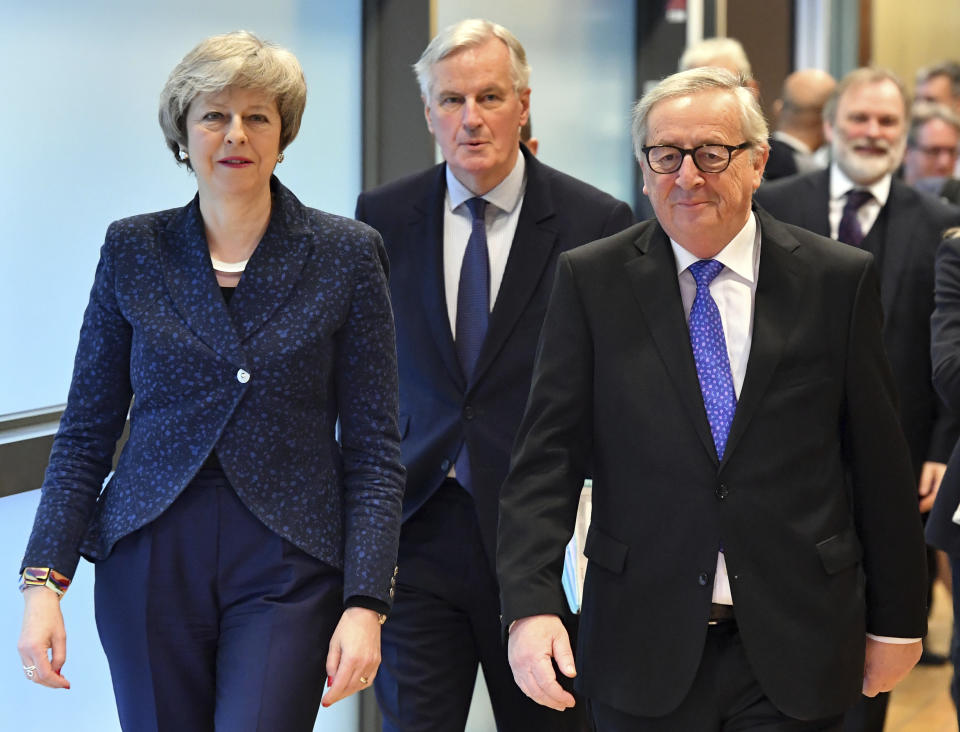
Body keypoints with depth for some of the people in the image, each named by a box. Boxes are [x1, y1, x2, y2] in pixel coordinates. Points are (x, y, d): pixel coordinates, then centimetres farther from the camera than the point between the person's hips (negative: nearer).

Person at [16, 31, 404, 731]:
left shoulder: (347, 254, 1)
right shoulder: (133, 251, 6)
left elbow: (373, 450, 0)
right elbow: (85, 433, 7)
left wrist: (365, 604, -9)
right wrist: (45, 581, -3)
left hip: (287, 569, -2)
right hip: (150, 563, 2)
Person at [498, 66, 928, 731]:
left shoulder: (839, 280, 0)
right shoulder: (591, 281, 1)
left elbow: (879, 461, 4)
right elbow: (548, 457, -3)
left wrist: (896, 621, 7)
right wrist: (531, 604, -16)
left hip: (796, 652, 0)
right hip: (645, 654, 1)